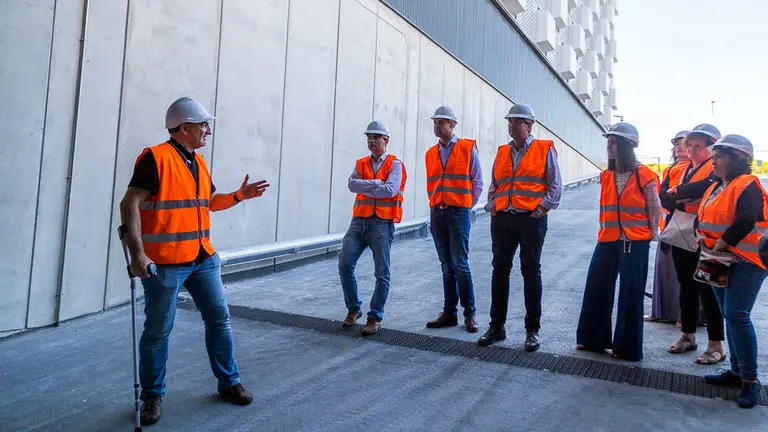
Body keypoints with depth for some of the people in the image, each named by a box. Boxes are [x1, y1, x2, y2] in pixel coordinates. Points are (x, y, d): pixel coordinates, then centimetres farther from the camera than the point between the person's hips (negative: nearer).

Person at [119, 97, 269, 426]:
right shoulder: (156, 157, -12)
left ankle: (229, 383, 27)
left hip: (203, 258, 8)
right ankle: (152, 395, 25)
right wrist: (137, 253, -23)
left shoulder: (198, 162, 13)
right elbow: (130, 205, -16)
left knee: (219, 318, 12)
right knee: (158, 331, 5)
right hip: (165, 262, -8)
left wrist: (240, 195, 8)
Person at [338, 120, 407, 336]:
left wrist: (365, 186, -6)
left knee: (381, 273, 1)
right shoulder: (361, 164, 14)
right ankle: (353, 309, 16)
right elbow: (352, 184, -4)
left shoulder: (395, 164, 0)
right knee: (345, 264, -3)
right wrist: (377, 183, -12)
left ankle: (375, 317, 14)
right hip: (359, 221, 4)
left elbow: (390, 190, -16)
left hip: (382, 223, -4)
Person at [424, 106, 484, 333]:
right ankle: (449, 313, 15)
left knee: (460, 264, -6)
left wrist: (465, 207, 1)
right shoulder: (430, 153, 14)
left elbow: (477, 182, 2)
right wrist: (435, 207, 7)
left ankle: (470, 314, 5)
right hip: (436, 213, 5)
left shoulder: (468, 148, 1)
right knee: (446, 266, 9)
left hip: (458, 212, -5)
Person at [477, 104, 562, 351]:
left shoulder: (545, 149, 2)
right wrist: (492, 209, 6)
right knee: (500, 271, 7)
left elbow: (555, 186, -1)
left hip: (531, 220, -4)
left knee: (531, 273, 3)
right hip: (502, 220, 4)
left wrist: (542, 210, -10)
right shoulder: (501, 152, 14)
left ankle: (532, 330, 14)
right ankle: (496, 326, 18)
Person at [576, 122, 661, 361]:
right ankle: (592, 339, 24)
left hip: (634, 242, -5)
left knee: (630, 295, 4)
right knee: (596, 288, 9)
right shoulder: (606, 176, 8)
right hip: (607, 241, 5)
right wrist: (606, 230, 7)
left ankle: (627, 348, 17)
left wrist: (650, 235, -2)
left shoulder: (644, 175, -7)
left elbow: (655, 209, -3)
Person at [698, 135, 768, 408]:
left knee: (737, 316, -14)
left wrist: (722, 244, -21)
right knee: (730, 316, 13)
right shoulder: (716, 187, 14)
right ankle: (737, 371, 24)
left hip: (745, 261, -9)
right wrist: (704, 239, 0)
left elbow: (746, 221, -26)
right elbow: (705, 218, 18)